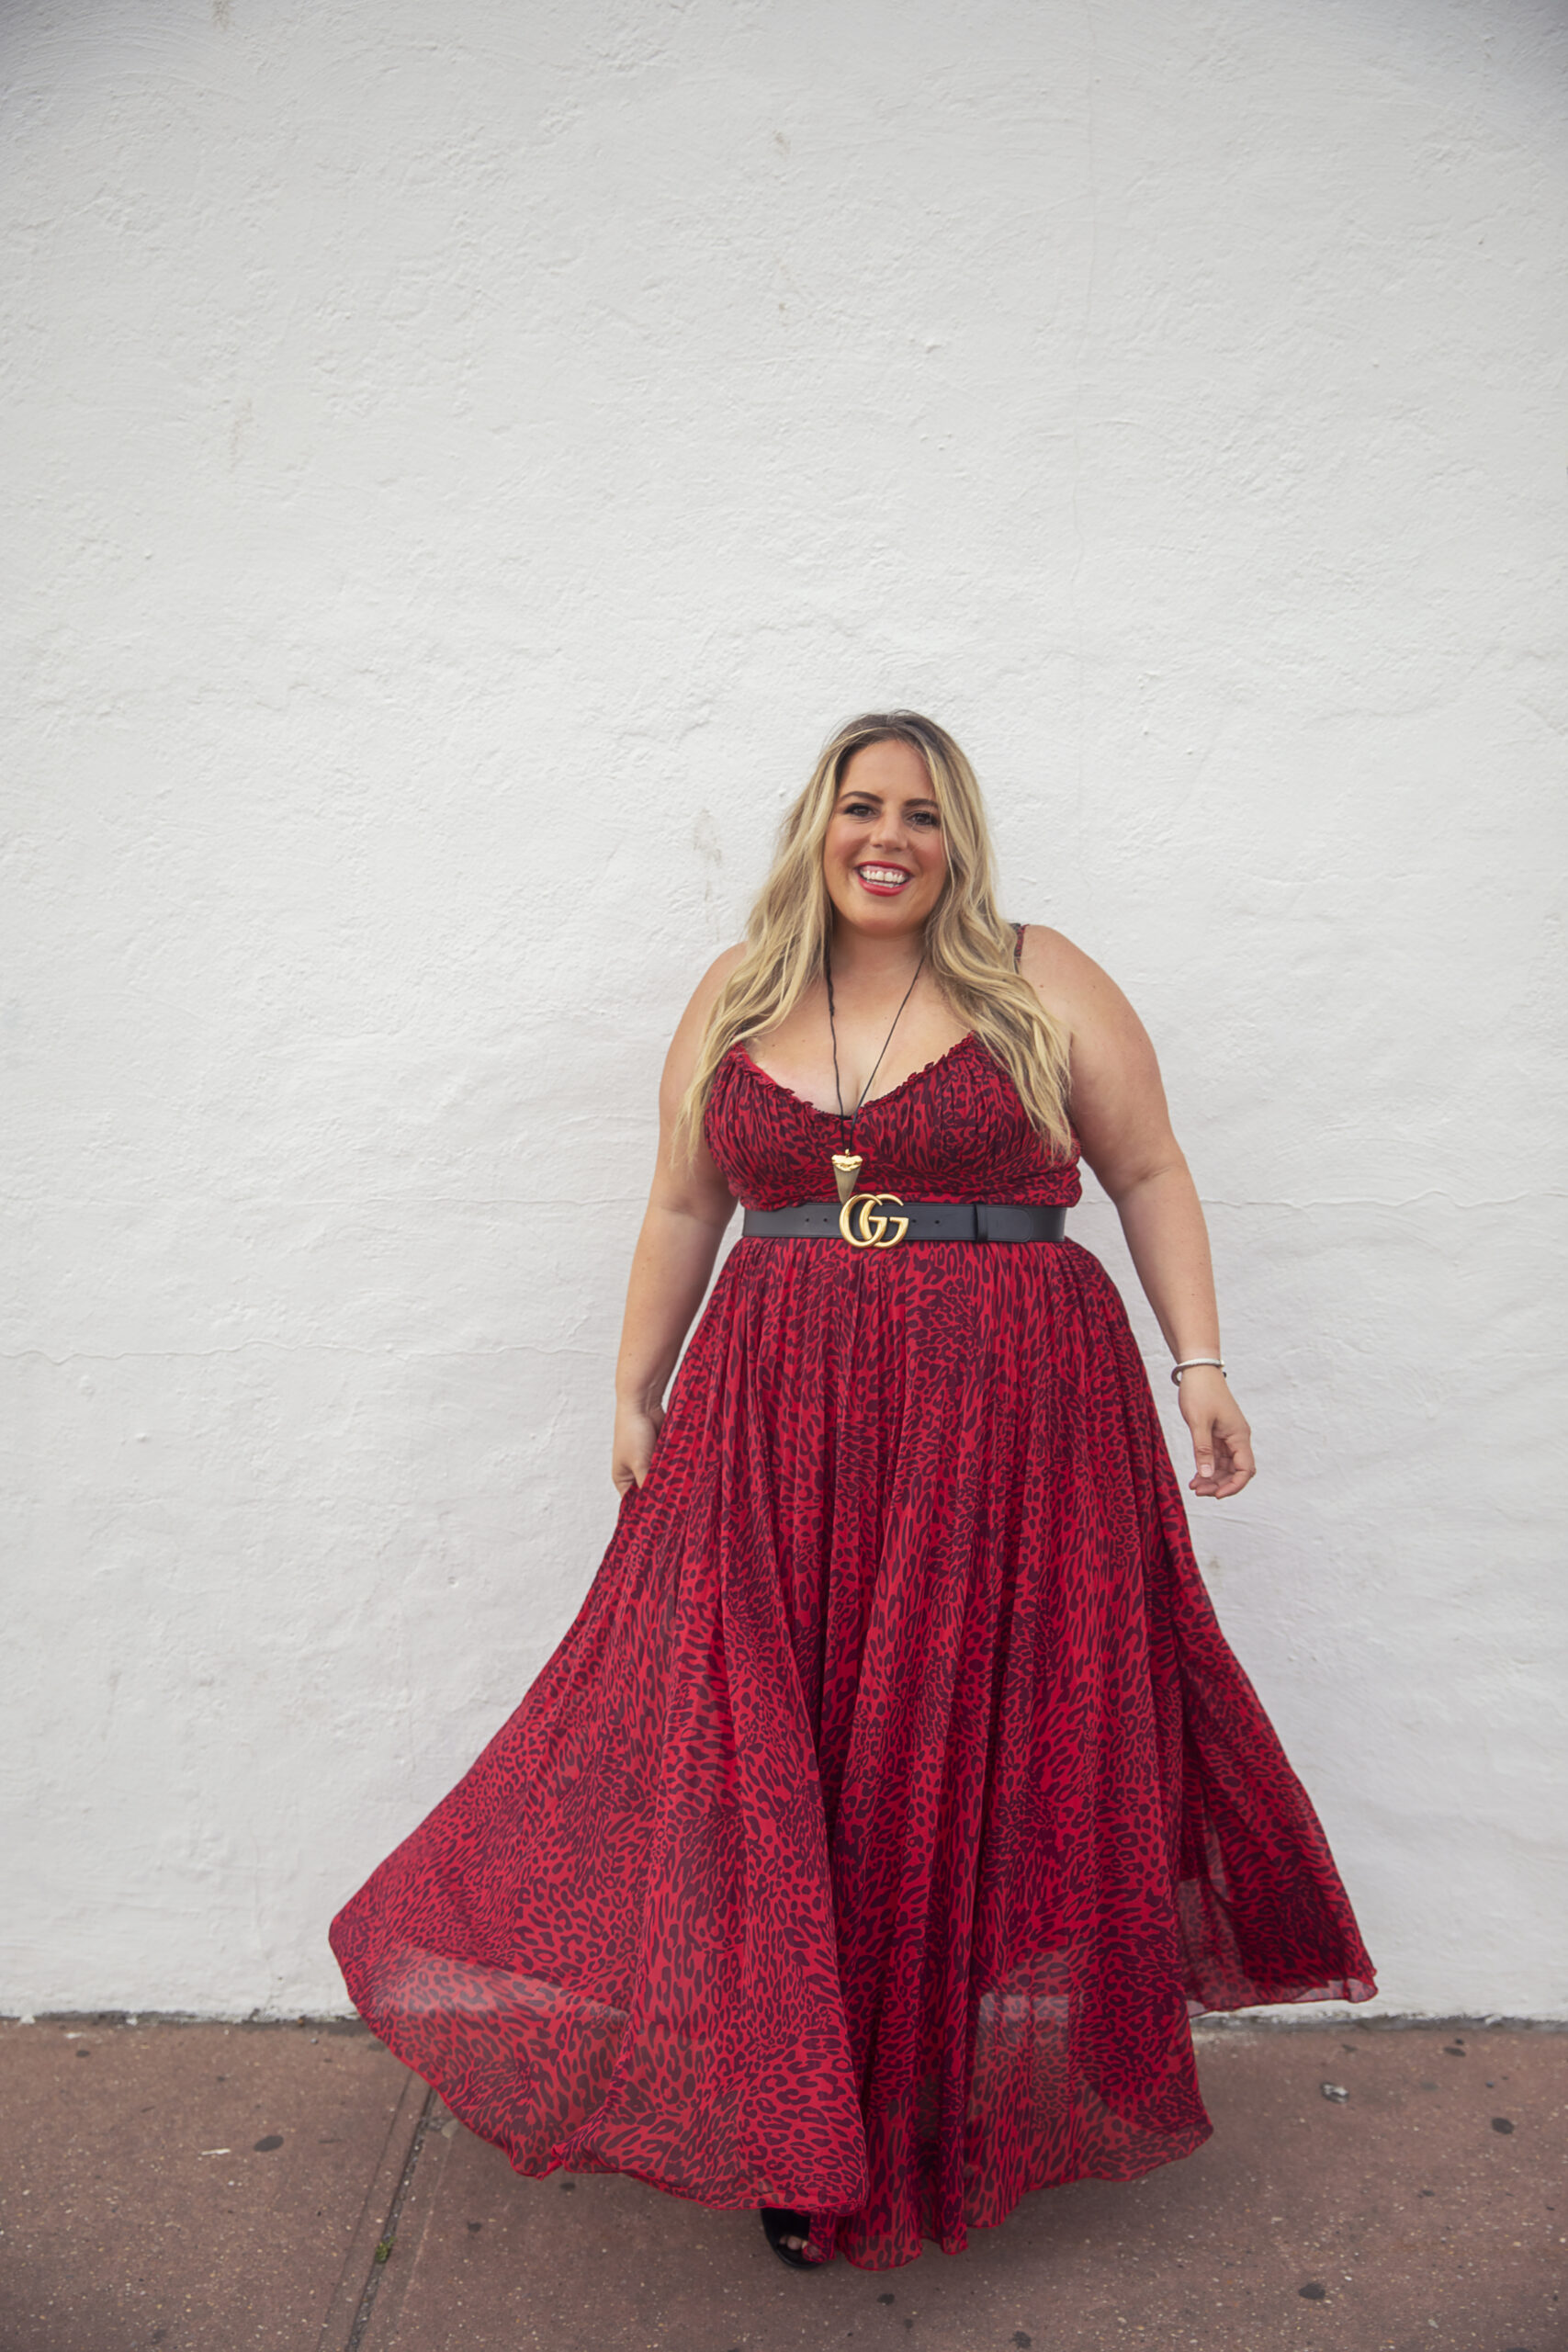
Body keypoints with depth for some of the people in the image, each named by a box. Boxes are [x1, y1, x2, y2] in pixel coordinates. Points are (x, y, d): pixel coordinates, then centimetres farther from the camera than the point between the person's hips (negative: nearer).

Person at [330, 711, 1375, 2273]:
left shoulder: (1040, 985, 2)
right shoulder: (735, 1000, 10)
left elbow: (1150, 1174, 4)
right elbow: (683, 1209, 13)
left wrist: (1198, 1361, -4)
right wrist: (634, 1393, 11)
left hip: (1006, 1430, -2)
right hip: (780, 1431, 3)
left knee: (985, 1761, 6)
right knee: (780, 1761, 6)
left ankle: (994, 2099, 29)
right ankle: (811, 2127, 26)